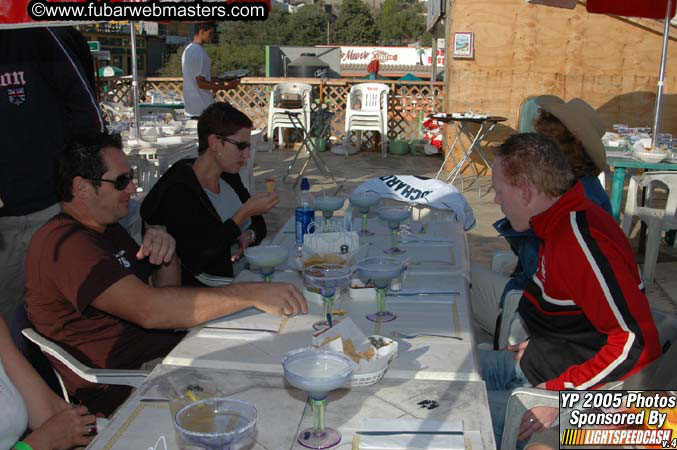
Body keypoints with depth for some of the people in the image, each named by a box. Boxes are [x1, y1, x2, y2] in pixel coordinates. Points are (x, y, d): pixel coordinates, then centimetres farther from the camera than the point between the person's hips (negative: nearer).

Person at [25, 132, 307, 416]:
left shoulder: (107, 228, 14)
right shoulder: (65, 245, -18)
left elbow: (166, 294, 13)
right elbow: (149, 309, -31)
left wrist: (167, 253, -9)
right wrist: (252, 294, -31)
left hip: (162, 349, 9)